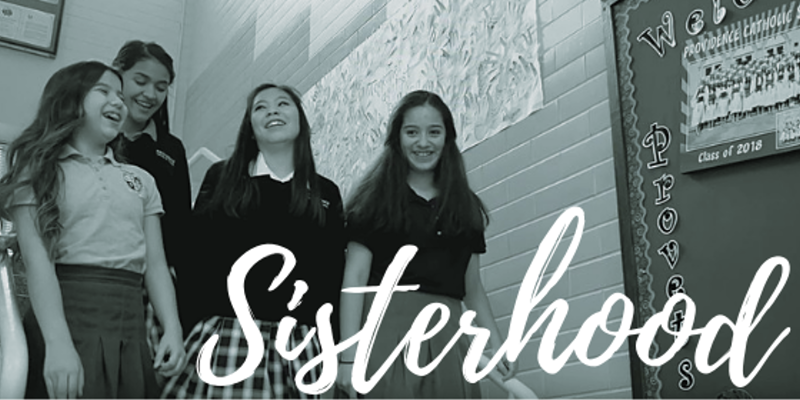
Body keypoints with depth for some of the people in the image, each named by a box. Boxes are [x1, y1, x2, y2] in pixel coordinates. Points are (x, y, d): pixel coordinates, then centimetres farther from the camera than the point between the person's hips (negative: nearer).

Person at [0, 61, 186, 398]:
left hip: (130, 336, 4)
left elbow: (155, 265, 13)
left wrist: (173, 329, -2)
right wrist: (58, 343, -20)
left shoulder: (141, 180, 18)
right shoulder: (39, 169, 5)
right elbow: (37, 258, -7)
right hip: (67, 319, -4)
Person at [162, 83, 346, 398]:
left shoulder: (326, 194, 11)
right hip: (224, 337, -1)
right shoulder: (221, 178, 8)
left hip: (300, 345, 1)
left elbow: (333, 278, 10)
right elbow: (194, 257, 4)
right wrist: (183, 333, -3)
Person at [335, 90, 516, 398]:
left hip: (447, 335, 4)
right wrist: (349, 354, -13)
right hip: (388, 329, -3)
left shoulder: (466, 205, 16)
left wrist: (496, 343, 8)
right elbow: (355, 277, -4)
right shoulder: (375, 199, 4)